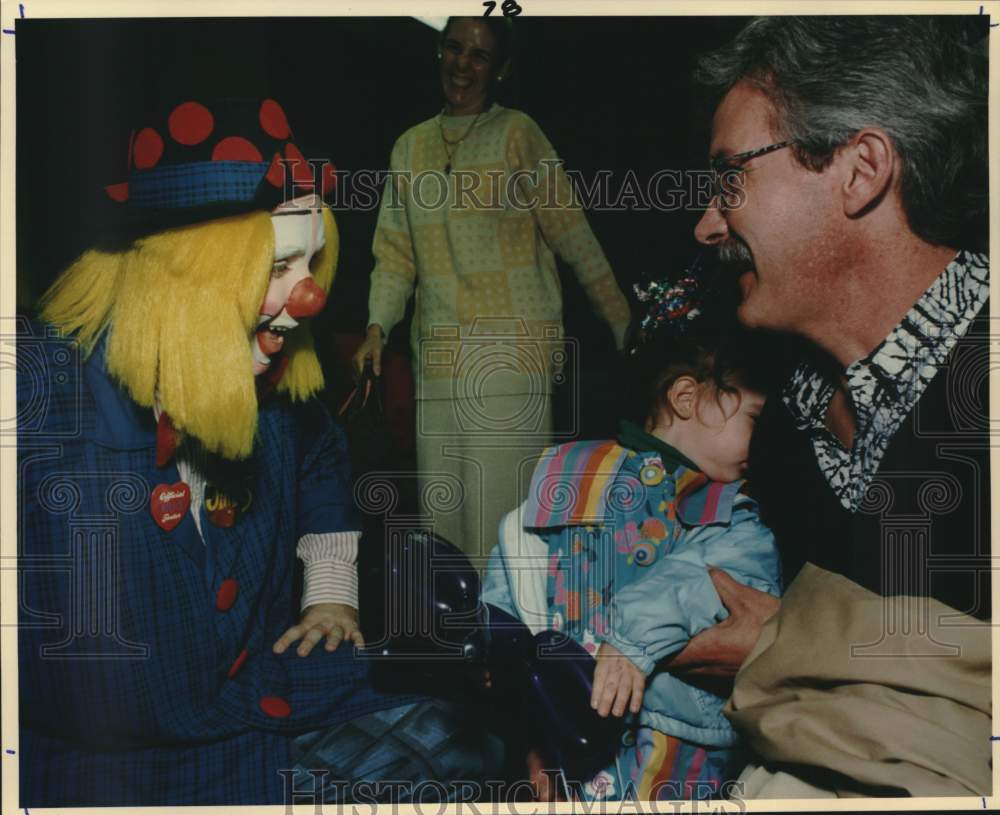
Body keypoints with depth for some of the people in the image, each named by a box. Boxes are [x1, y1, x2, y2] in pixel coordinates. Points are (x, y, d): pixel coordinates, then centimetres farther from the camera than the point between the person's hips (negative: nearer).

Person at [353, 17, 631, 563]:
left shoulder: (517, 134, 0)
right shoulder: (410, 147, 14)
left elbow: (573, 236, 0)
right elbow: (395, 253, 14)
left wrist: (623, 325, -1)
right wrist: (377, 328, 0)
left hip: (514, 345, -4)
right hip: (440, 353, 5)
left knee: (503, 499, -7)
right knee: (442, 496, 6)